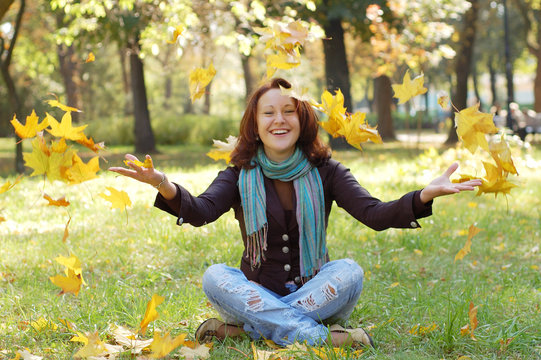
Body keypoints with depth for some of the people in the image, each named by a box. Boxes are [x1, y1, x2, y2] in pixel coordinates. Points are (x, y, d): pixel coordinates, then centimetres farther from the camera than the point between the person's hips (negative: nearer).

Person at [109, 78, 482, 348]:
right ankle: (320, 335, -35)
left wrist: (425, 196, -34)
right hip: (258, 292, 0)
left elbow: (374, 213, -14)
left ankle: (242, 327, -28)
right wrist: (165, 186, -43)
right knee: (215, 276, -28)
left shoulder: (324, 172, 0)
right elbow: (201, 211, -20)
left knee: (349, 271, -29)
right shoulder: (240, 176, -1)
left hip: (315, 290, 0)